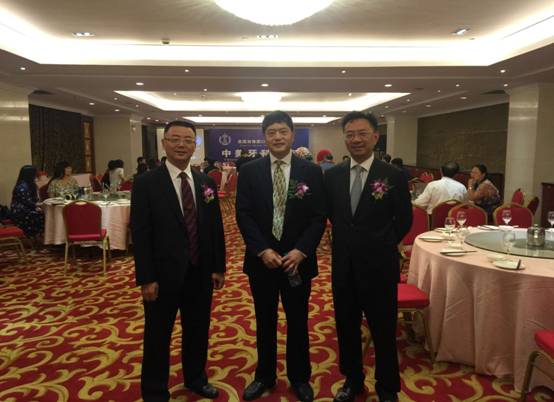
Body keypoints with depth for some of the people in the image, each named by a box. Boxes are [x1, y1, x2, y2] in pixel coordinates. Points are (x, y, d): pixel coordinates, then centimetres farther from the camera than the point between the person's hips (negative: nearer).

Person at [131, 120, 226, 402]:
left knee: (198, 330, 19)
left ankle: (196, 379, 42)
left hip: (200, 273, 4)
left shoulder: (206, 183, 4)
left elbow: (216, 227, 7)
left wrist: (219, 267, 6)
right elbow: (140, 234, -10)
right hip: (164, 274, -4)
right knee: (158, 336, 11)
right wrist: (146, 278, -13)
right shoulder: (146, 183, -8)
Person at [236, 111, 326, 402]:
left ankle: (299, 377, 34)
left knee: (298, 321, 14)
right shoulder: (249, 171, -1)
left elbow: (318, 217, -4)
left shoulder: (312, 172, -2)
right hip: (261, 259, 1)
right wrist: (262, 250, -15)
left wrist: (301, 251, -16)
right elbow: (243, 215, -5)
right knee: (265, 321, 16)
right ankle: (265, 376, 35)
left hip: (297, 259, 0)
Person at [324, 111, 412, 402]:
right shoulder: (332, 175, 1)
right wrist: (347, 240, 4)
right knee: (346, 327, 17)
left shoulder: (394, 176, -9)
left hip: (379, 267, -3)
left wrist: (379, 246, 0)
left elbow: (404, 221, 0)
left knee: (383, 331, 12)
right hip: (343, 266, 3)